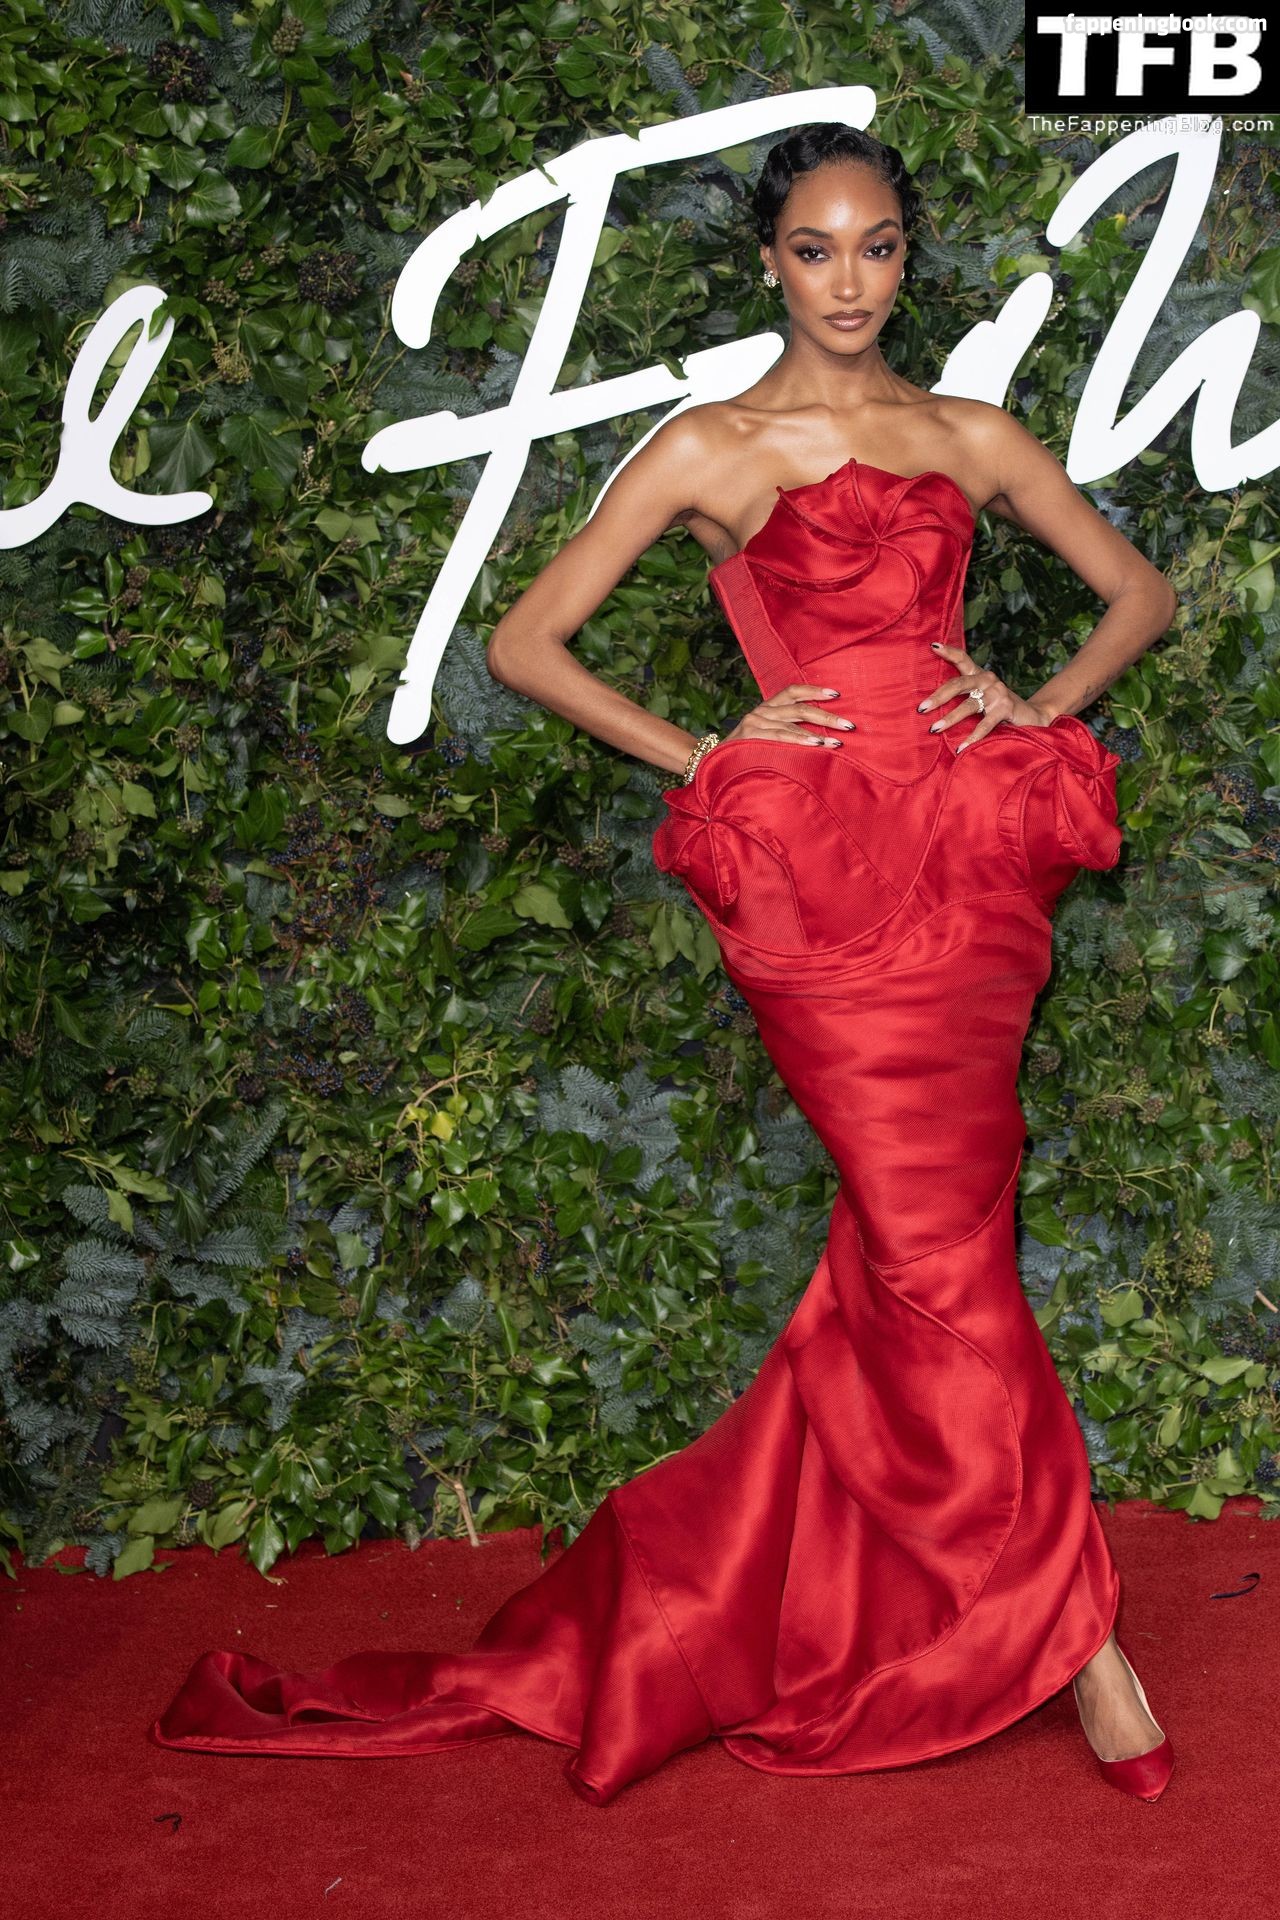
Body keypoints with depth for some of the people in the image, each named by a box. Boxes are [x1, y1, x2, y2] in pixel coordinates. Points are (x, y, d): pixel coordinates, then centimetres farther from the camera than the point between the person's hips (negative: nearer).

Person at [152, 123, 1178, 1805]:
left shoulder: (971, 437, 14)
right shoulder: (709, 448, 4)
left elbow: (1142, 590, 22)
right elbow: (524, 643, 5)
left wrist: (1041, 708, 5)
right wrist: (703, 757, -2)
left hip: (971, 855, 4)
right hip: (811, 862, -4)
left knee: (912, 1244, 3)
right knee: (942, 1242, -8)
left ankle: (688, 1626, 20)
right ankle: (1069, 1626, 4)